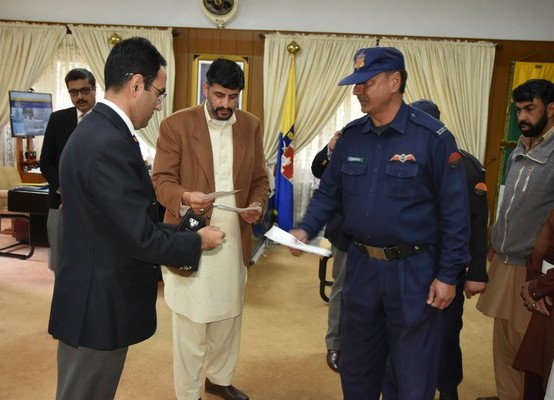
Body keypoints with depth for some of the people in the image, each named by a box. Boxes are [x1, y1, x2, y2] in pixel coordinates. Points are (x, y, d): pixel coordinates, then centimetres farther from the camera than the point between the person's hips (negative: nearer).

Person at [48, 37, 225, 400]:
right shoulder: (109, 144, -25)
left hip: (100, 296, 9)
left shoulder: (99, 130, 6)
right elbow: (140, 238, -24)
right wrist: (198, 241, -9)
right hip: (99, 305, -9)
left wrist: (182, 235, 10)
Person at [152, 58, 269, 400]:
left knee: (229, 316, 18)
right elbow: (161, 179, -8)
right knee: (191, 321, 5)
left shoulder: (252, 126, 6)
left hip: (234, 236, 5)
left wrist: (257, 204, -11)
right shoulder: (176, 125, -7)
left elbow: (260, 178, 10)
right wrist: (185, 197, -29)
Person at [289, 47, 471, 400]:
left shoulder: (432, 136, -13)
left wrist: (448, 275, -12)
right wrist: (306, 229, -8)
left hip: (412, 270, -4)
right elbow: (329, 192, 9)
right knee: (356, 364, 21)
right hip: (360, 264, 5)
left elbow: (455, 210, -11)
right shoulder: (351, 135, 3)